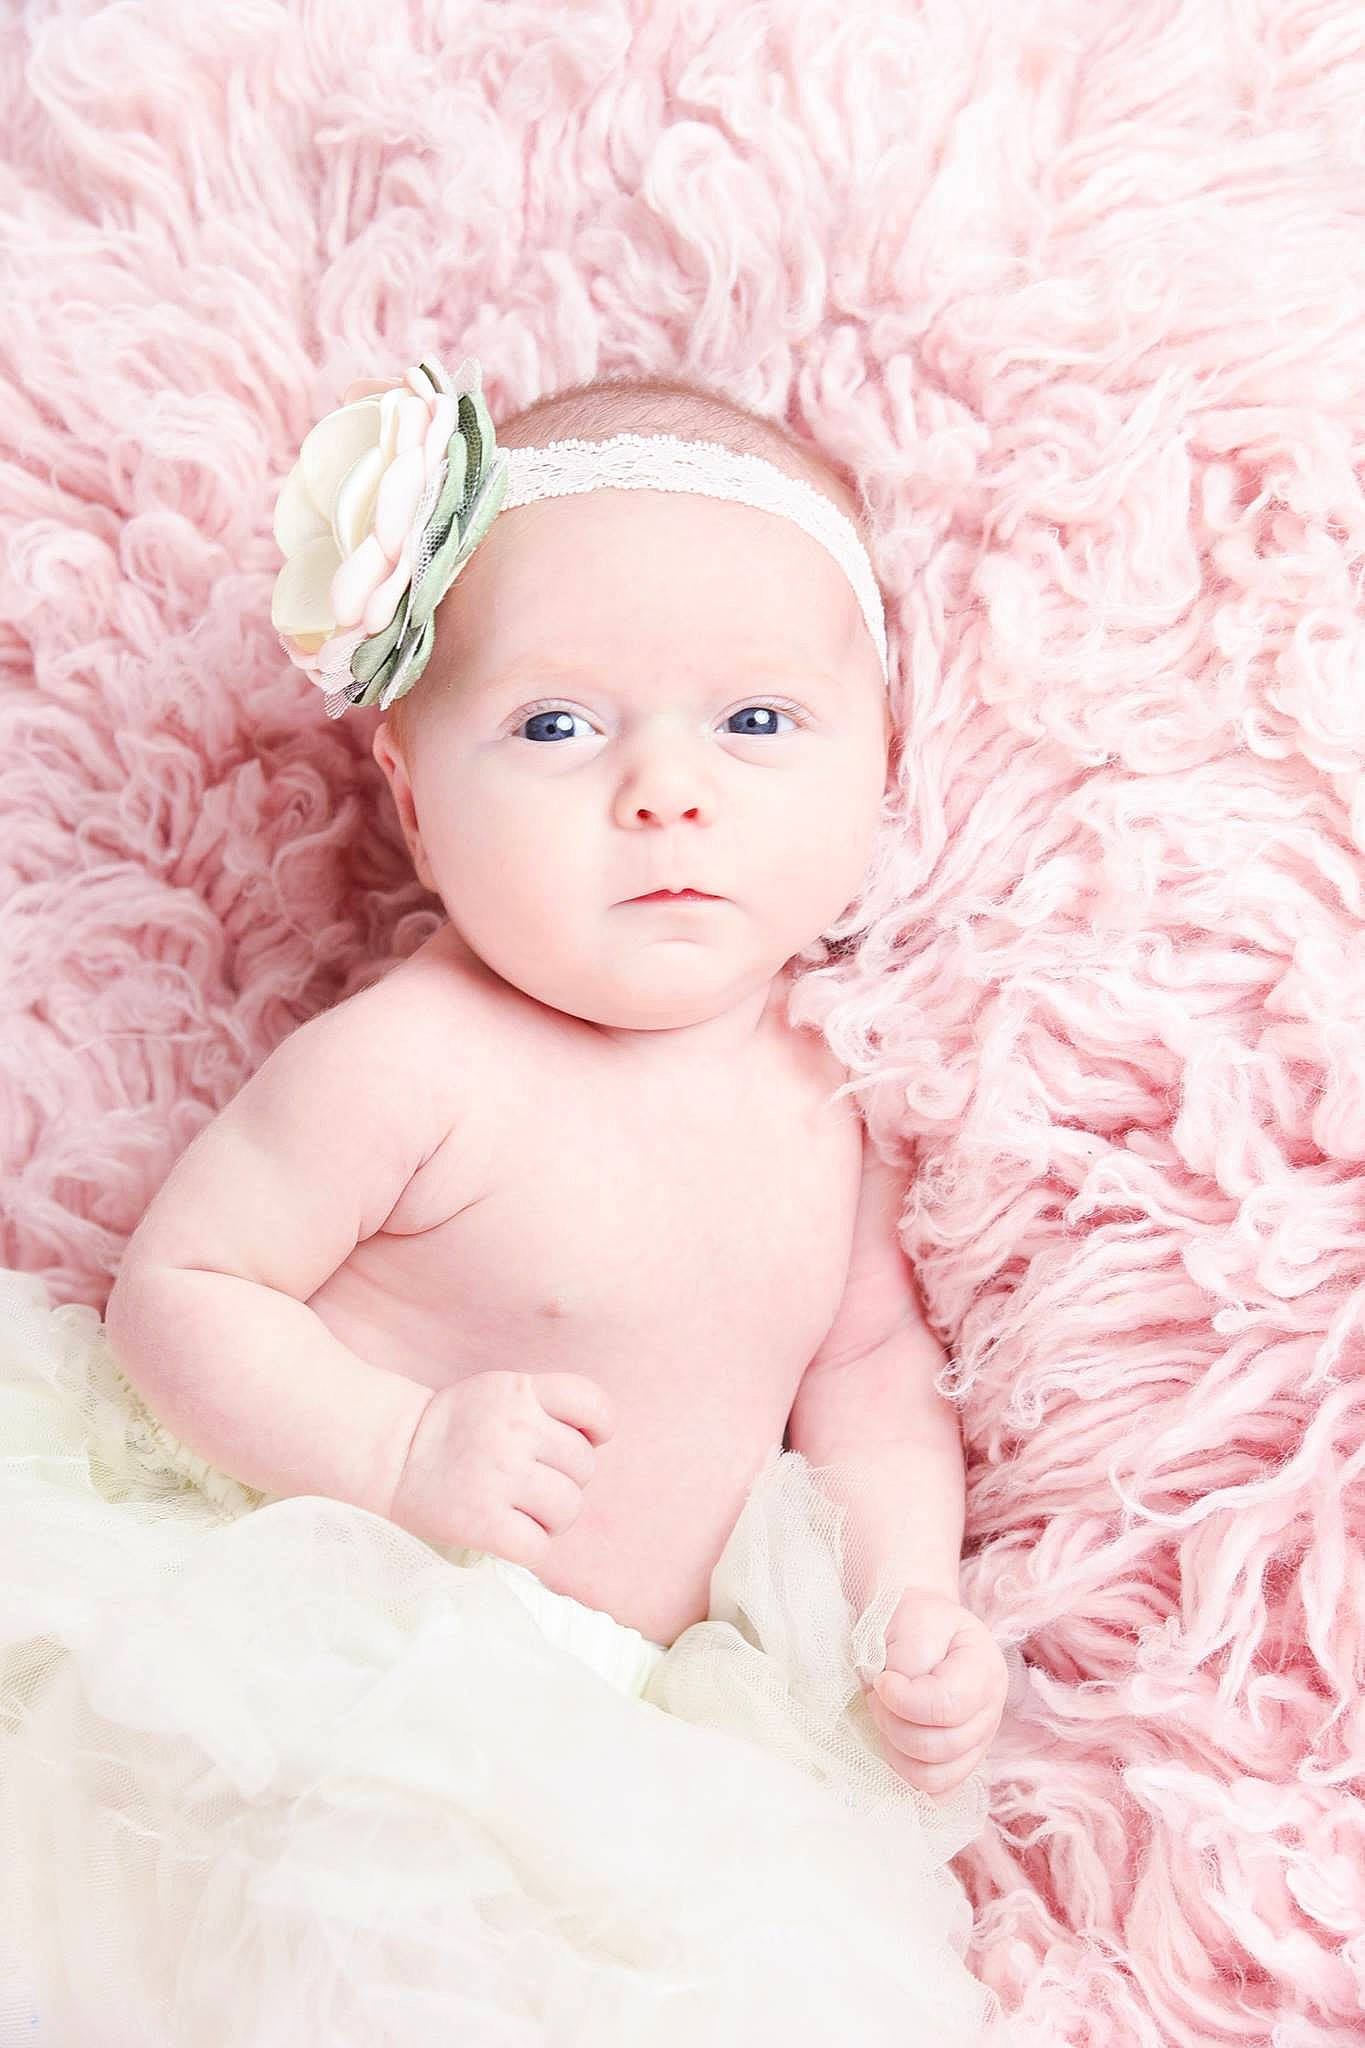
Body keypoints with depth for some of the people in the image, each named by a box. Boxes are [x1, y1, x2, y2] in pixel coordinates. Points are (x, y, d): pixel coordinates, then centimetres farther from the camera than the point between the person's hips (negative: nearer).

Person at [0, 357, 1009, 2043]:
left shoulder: (830, 1081, -2)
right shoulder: (410, 1064, -20)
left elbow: (874, 1363, 9)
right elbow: (177, 1286, -13)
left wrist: (912, 1601, -5)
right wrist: (409, 1452, -25)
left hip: (633, 1707, 5)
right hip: (325, 1648, -5)